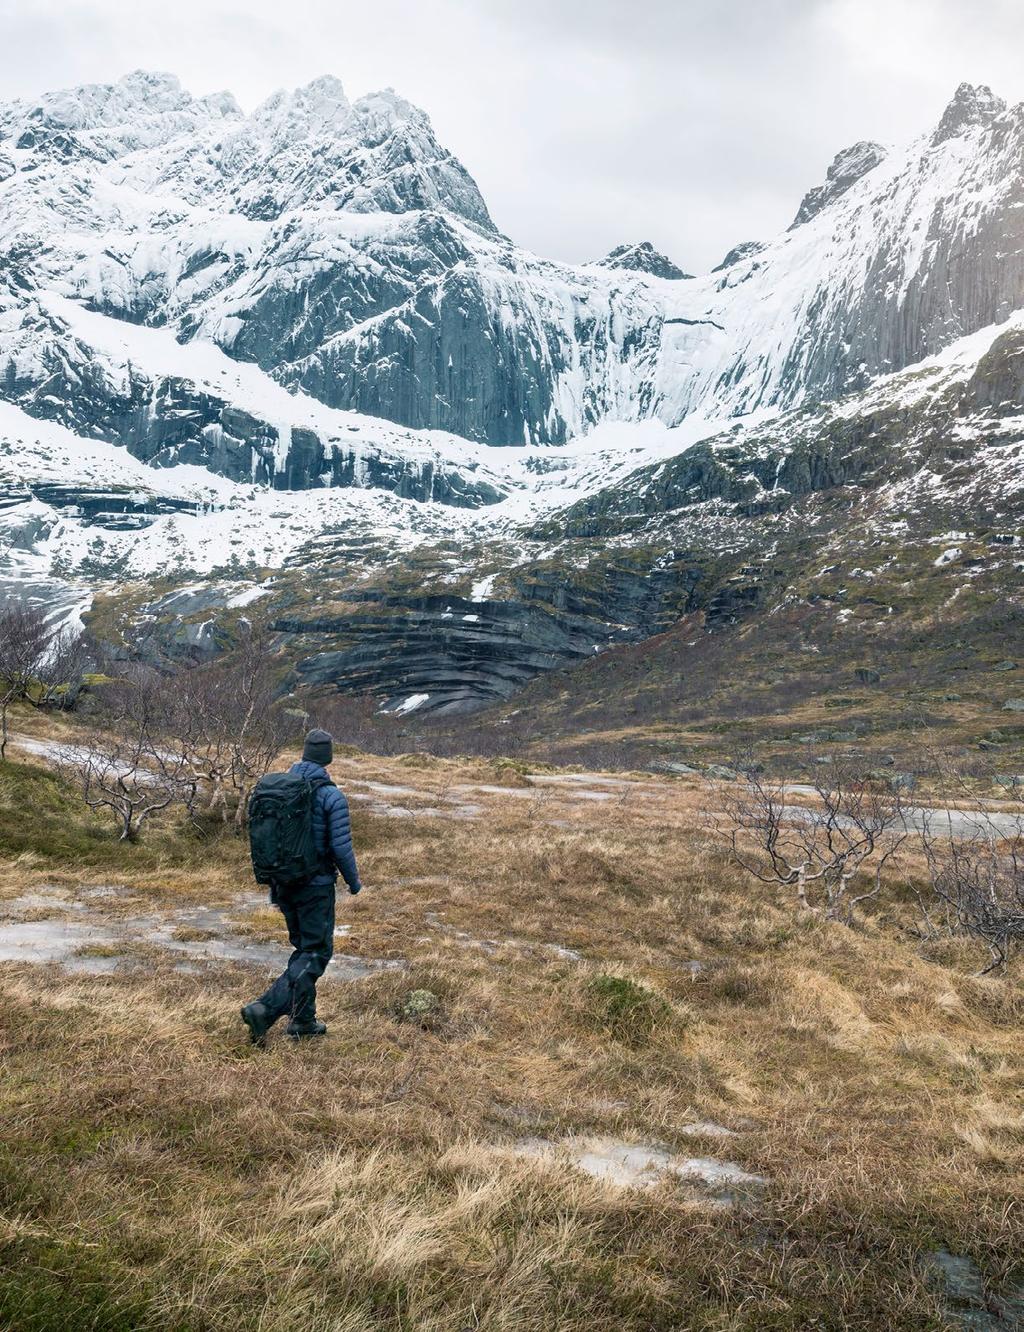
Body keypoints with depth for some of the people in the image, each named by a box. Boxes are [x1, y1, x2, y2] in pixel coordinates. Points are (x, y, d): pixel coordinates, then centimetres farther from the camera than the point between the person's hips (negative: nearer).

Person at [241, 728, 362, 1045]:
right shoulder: (332, 796, -15)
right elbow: (342, 847, -16)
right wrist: (354, 881, 1)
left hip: (284, 884, 6)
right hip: (316, 885, -6)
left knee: (303, 948, 19)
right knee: (315, 953, 3)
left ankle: (303, 1020, 22)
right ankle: (265, 1009, -12)